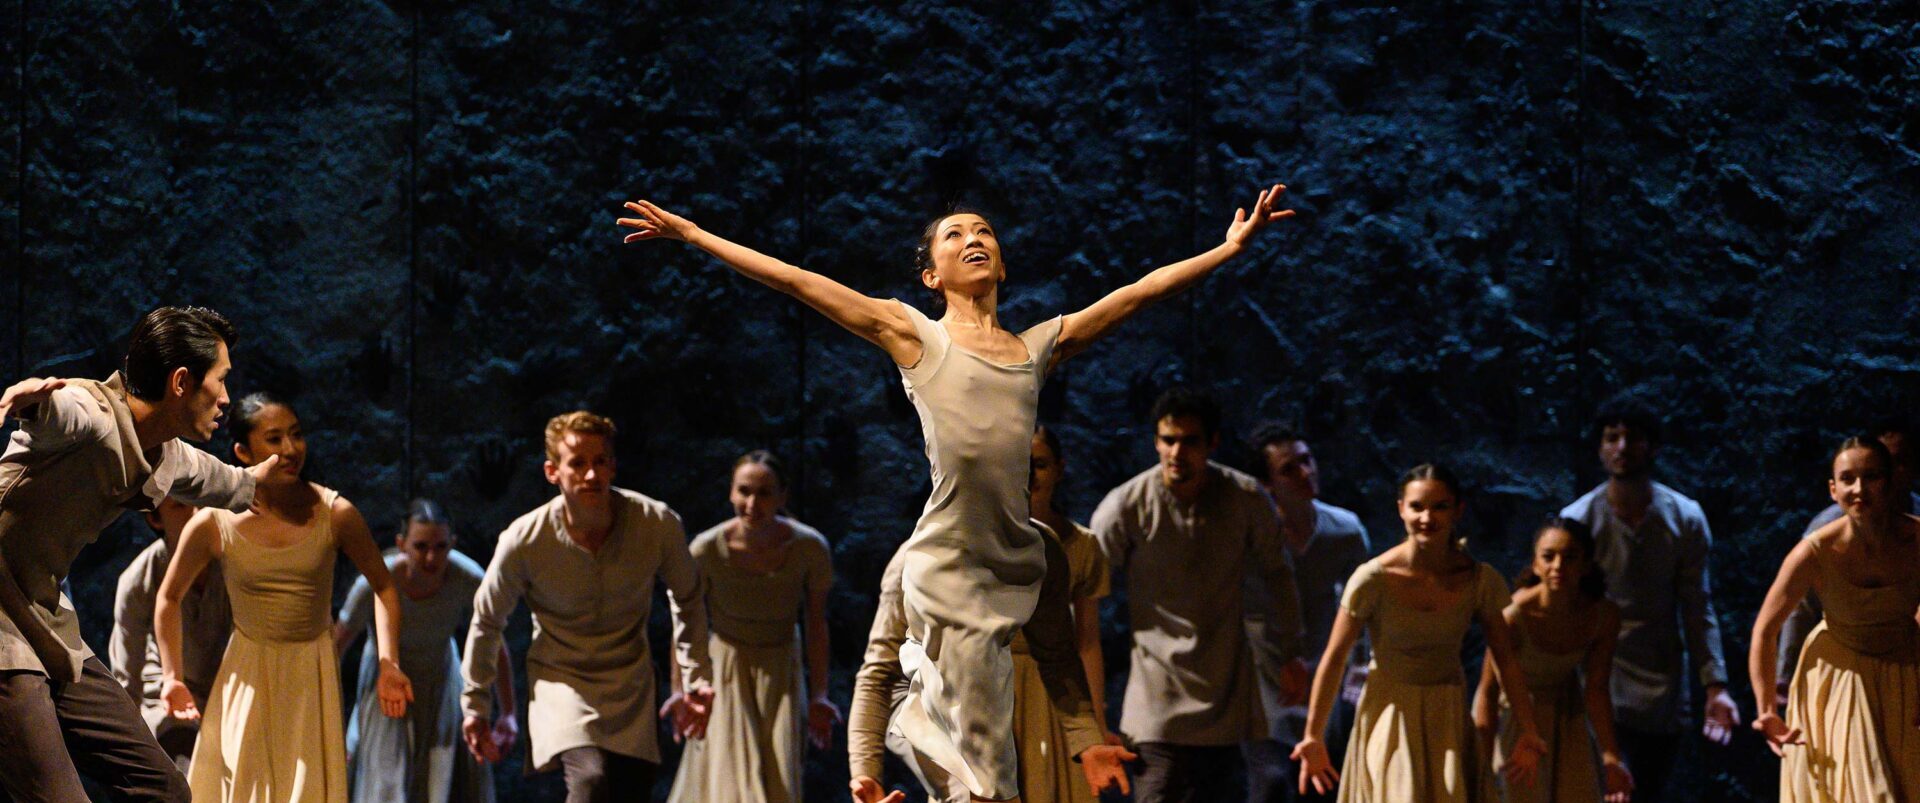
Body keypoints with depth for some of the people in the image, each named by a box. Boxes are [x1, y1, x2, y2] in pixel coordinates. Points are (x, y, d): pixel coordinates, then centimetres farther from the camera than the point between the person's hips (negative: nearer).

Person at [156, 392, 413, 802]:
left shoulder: (335, 514, -13)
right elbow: (169, 599, 4)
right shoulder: (213, 524, -13)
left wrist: (389, 664, -11)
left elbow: (383, 588, -1)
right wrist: (172, 677, 1)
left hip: (313, 674, 0)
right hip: (247, 673, 0)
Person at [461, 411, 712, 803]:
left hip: (631, 683, 3)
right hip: (561, 679, -3)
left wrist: (696, 680, 5)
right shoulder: (525, 540, -18)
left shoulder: (658, 524, -14)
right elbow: (487, 622, 1)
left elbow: (687, 598, 7)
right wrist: (475, 704, 8)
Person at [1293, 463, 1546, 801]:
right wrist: (1313, 736, -8)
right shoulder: (1374, 579, -17)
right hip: (1389, 716, -3)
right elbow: (1334, 659, -9)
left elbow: (1506, 660, 2)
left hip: (1449, 720, 3)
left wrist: (1528, 733, -1)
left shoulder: (1481, 580, -8)